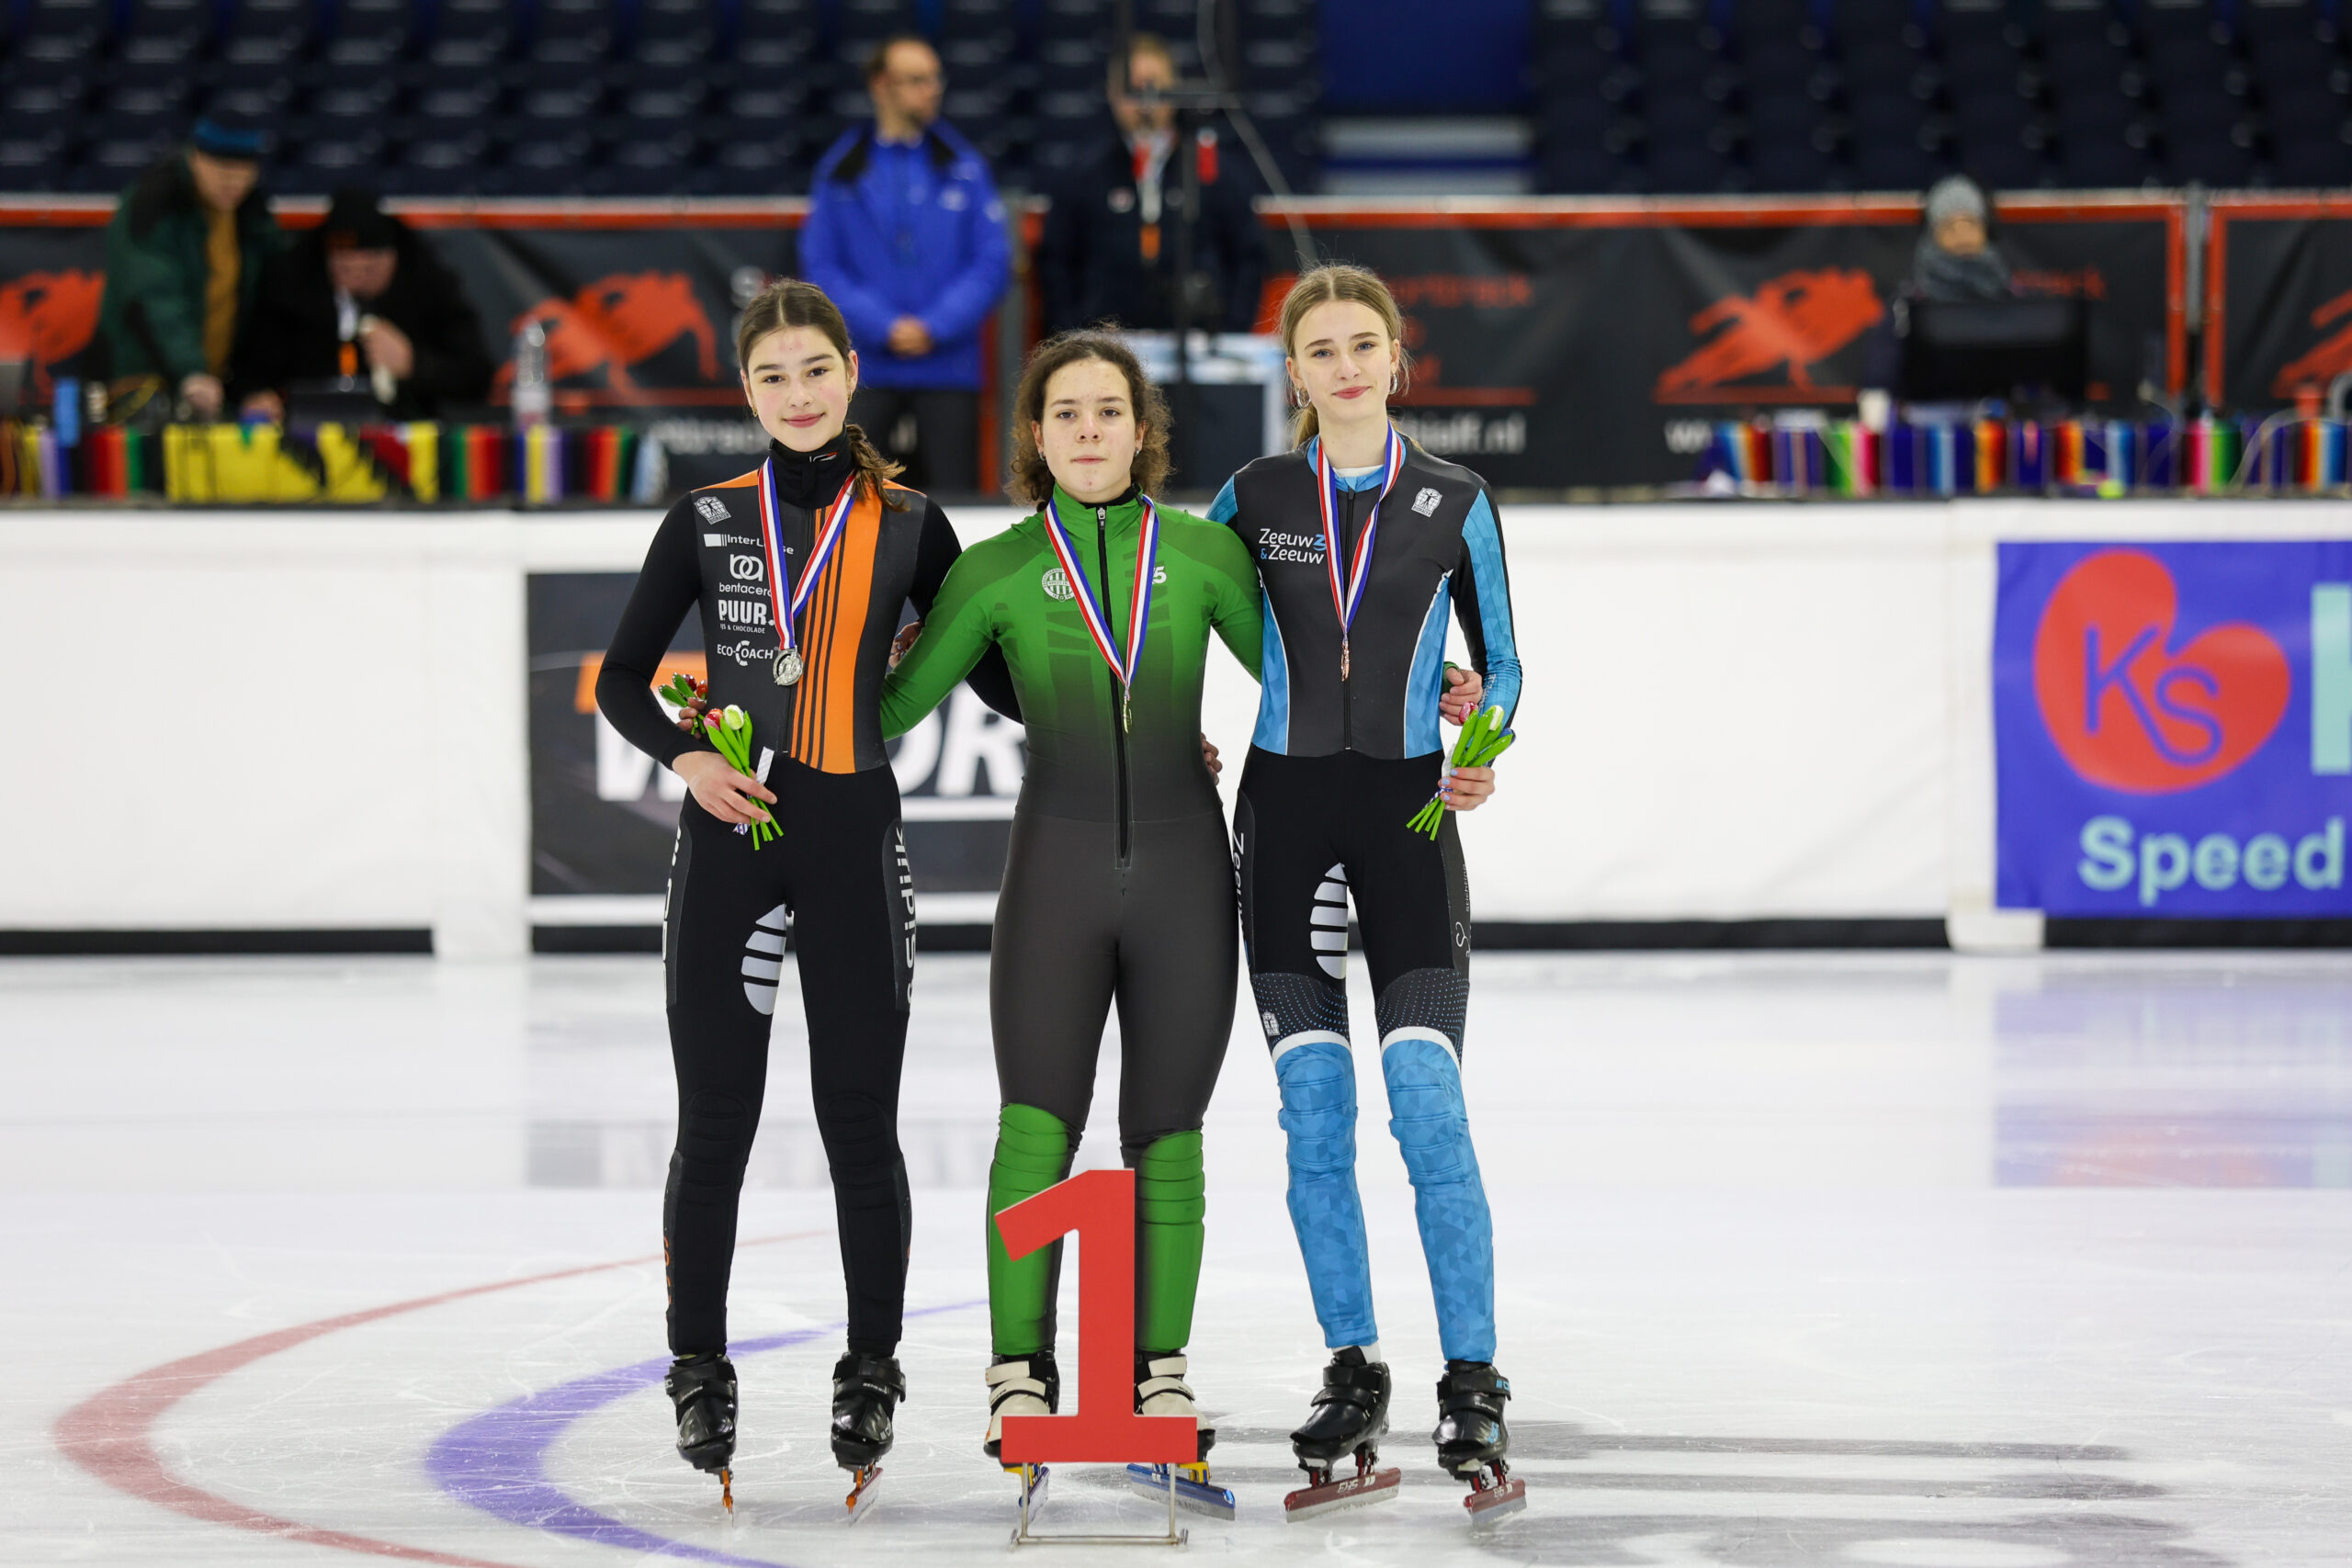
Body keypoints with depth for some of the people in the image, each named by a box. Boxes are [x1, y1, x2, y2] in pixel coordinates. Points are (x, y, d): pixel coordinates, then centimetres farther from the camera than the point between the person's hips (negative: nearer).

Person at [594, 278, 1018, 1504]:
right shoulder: (708, 522, 5)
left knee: (859, 1122, 2)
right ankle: (699, 1372, 13)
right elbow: (623, 679, 8)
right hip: (730, 841, 0)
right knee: (715, 1122, 2)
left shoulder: (906, 526, 5)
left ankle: (870, 1371, 14)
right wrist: (687, 758, -10)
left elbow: (987, 669, 11)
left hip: (855, 842, 0)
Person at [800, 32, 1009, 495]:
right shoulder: (842, 173, 5)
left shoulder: (964, 167, 7)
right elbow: (821, 267, 1)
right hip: (868, 369, 0)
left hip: (947, 366, 0)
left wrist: (934, 326, -10)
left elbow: (992, 261, 3)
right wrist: (885, 328, -11)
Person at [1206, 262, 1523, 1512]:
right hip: (1285, 809, 2)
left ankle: (1471, 1386, -8)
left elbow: (1500, 659, 10)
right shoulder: (1254, 498, 5)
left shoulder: (1454, 504, 3)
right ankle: (1353, 1373, 10)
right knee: (1314, 1114, 1)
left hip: (1407, 812, -1)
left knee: (1427, 1105, -11)